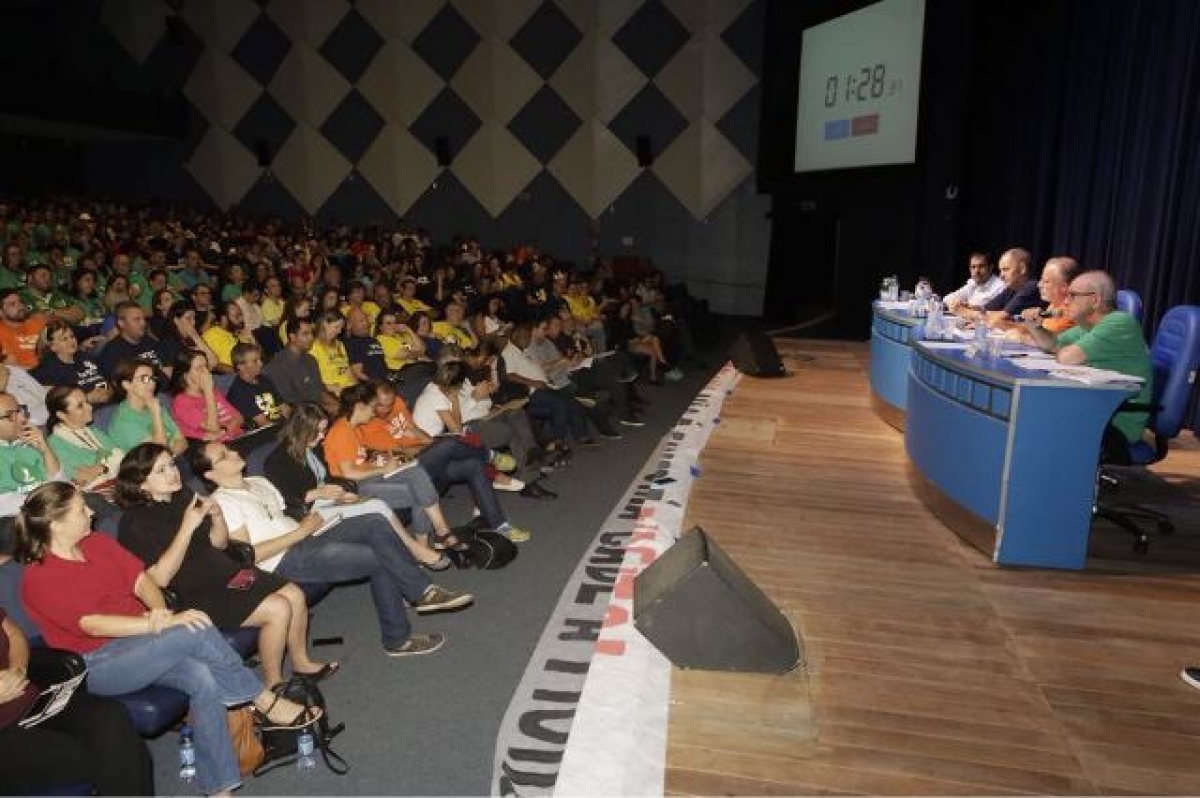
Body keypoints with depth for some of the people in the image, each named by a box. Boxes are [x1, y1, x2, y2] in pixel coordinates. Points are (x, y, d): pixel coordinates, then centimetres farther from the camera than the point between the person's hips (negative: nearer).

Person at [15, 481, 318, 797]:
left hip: (139, 640, 6)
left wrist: (160, 610, -20)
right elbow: (93, 625, -21)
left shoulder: (97, 542, 11)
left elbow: (141, 580, 4)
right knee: (195, 631, -29)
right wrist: (165, 623, -29)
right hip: (98, 665, -6)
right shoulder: (38, 579, -11)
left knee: (204, 679, -23)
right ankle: (267, 704, -13)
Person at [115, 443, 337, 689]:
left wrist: (217, 516, -7)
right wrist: (188, 527, -25)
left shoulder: (183, 496, 8)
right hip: (194, 596, -8)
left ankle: (301, 662, 17)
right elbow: (160, 577, -24)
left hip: (225, 572, 8)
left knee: (295, 595, -3)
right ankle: (273, 686, -4)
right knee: (278, 609, -21)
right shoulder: (136, 523, -13)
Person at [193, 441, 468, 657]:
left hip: (305, 538, 8)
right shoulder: (223, 502, -6)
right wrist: (301, 531, -15)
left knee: (375, 523, -16)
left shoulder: (258, 483, 20)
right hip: (286, 561, -8)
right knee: (379, 558, -23)